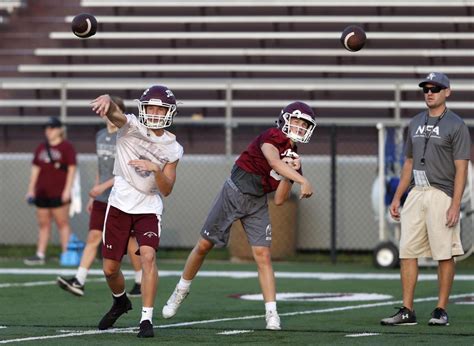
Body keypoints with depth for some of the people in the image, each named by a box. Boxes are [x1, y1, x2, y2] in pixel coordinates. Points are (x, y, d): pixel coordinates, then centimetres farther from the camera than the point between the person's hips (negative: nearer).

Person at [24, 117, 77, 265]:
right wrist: (31, 189, 13)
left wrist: (67, 189, -13)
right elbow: (35, 169, 18)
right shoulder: (41, 147, 16)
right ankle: (40, 255, 10)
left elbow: (72, 169, -6)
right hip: (42, 193, 6)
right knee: (43, 224, 8)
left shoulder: (67, 147, -2)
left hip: (59, 193, -6)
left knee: (62, 223, -5)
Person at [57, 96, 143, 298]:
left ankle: (140, 283, 17)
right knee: (93, 238, -4)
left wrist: (103, 186, -23)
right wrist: (93, 196, 18)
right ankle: (78, 282, -12)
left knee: (129, 242, 3)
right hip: (101, 199, 6)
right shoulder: (100, 136, 11)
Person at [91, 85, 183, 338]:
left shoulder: (172, 149, -2)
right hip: (120, 205, 0)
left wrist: (156, 169, -23)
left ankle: (146, 319, -20)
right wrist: (107, 100, -55)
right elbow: (114, 113, -31)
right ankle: (121, 302, 39)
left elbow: (166, 190, -3)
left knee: (148, 257, -23)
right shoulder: (131, 127, -8)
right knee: (110, 269, 7)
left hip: (149, 208, 0)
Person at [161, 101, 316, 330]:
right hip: (233, 194, -5)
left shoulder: (293, 159, 4)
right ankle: (181, 292, 27)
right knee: (204, 245, 7)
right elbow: (275, 162, -37)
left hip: (257, 204, 5)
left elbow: (279, 200, 0)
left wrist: (291, 173, -12)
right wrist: (302, 181, -46)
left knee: (262, 255, -8)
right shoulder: (272, 137, -15)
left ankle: (271, 314, -9)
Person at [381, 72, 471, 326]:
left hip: (441, 195, -6)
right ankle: (407, 311, 4)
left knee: (444, 254, -3)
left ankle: (441, 311, 3)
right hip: (416, 193, 6)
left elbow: (461, 169, -9)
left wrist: (455, 205, -17)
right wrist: (397, 197, 16)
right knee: (407, 252, 1)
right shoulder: (415, 123, 16)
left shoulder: (455, 125, -4)